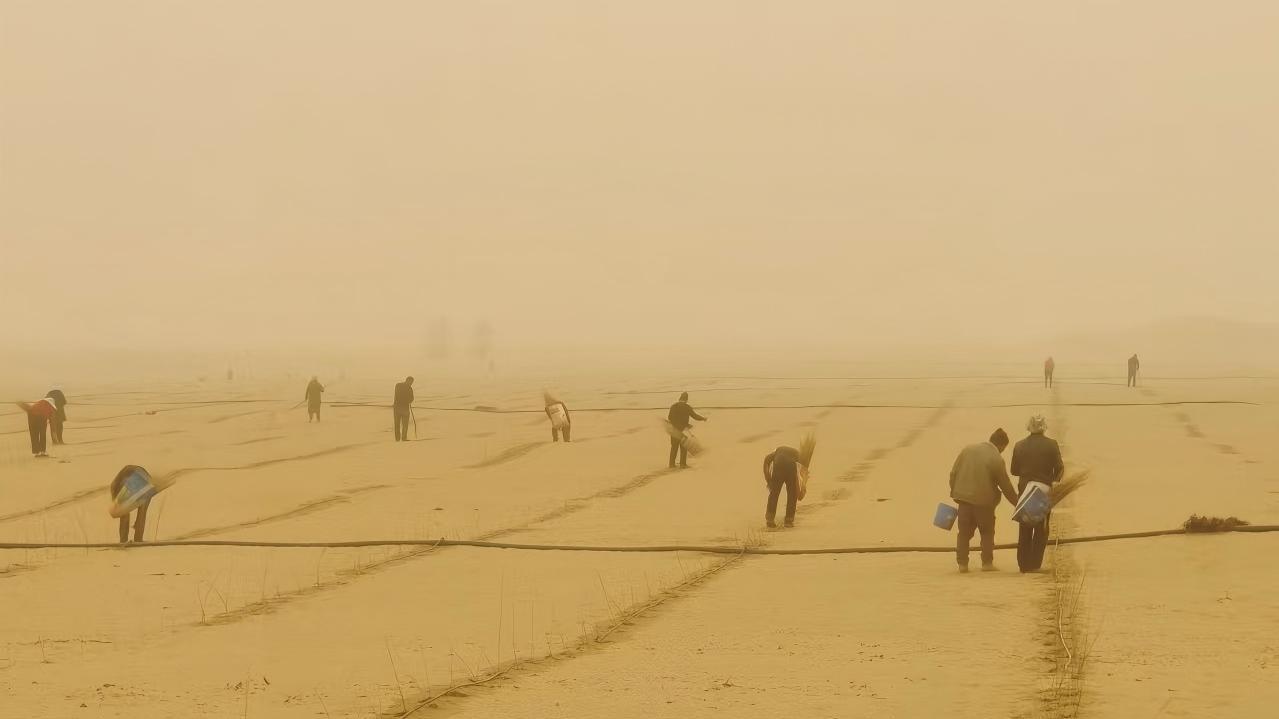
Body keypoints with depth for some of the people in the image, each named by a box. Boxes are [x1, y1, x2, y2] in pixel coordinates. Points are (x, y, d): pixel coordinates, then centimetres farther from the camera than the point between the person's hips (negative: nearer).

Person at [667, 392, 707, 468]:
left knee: (674, 447, 9)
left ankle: (672, 463, 7)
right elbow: (695, 416, -3)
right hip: (683, 429, -4)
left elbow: (669, 418, 6)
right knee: (683, 447, 3)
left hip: (674, 430, 4)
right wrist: (703, 418, 14)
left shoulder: (673, 406, 2)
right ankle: (683, 463, -1)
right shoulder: (687, 407, -8)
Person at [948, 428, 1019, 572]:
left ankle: (962, 563, 7)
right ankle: (987, 563, 7)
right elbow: (1006, 486, -6)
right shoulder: (997, 459, -12)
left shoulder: (968, 449, 2)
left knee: (964, 533, 10)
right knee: (987, 533, 11)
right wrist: (1017, 502, 5)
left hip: (964, 497, 4)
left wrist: (954, 493, 14)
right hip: (983, 501, -4)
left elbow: (953, 473, 4)